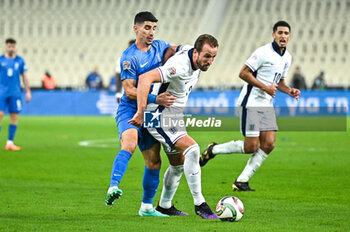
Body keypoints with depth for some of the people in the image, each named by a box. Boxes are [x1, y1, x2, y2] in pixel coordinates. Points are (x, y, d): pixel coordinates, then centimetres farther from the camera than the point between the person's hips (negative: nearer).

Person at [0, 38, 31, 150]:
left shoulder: (20, 61, 8)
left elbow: (24, 77, 12)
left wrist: (28, 91, 7)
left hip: (15, 93, 2)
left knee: (14, 117, -1)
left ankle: (10, 142, 5)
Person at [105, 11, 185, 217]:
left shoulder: (159, 46, 8)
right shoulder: (129, 57, -12)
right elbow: (129, 91, -18)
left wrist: (175, 50, 2)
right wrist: (156, 99, -28)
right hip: (130, 110, -7)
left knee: (154, 162, 6)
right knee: (130, 144, -35)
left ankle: (147, 207, 20)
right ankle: (113, 187, -46)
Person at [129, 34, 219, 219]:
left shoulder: (196, 64, 0)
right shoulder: (180, 66, -30)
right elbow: (145, 78, -40)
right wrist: (141, 112, -41)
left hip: (175, 117, 10)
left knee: (180, 161, 18)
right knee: (192, 149, -23)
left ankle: (164, 205, 33)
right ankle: (199, 204, -18)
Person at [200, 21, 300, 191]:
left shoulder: (287, 58, 12)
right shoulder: (263, 52, -14)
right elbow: (243, 73, -15)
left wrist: (289, 91, 5)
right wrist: (265, 87, -18)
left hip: (267, 105, 8)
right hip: (250, 102, -8)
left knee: (268, 145, -6)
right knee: (251, 147, -12)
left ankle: (241, 181, 2)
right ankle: (213, 150, 11)